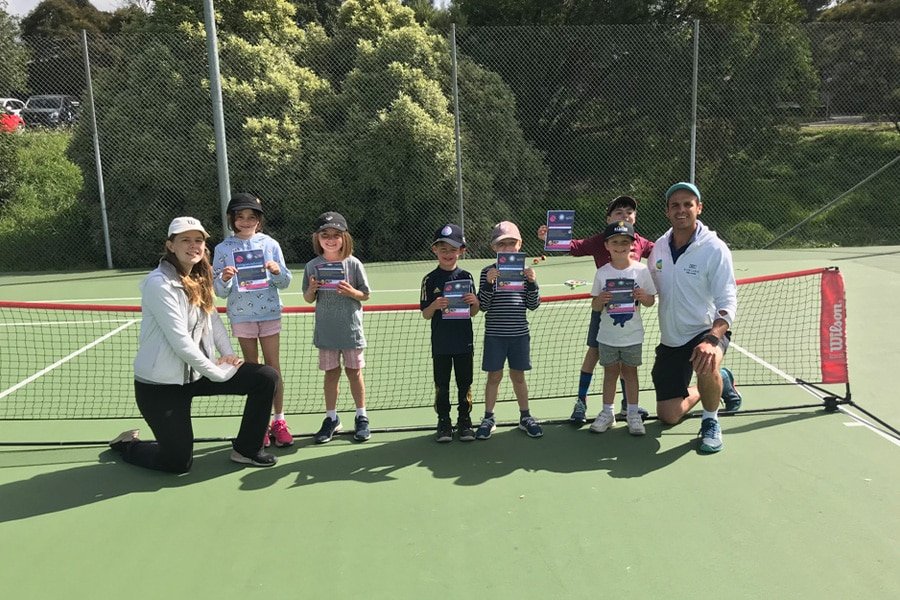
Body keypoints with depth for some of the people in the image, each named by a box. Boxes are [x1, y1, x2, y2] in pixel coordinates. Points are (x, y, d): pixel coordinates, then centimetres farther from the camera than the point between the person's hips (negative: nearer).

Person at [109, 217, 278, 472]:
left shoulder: (199, 280, 6)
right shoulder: (159, 284, -20)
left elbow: (214, 320, 13)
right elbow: (181, 342, -24)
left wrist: (229, 355, -4)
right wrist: (219, 373, -17)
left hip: (196, 373, 8)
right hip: (160, 384, -8)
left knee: (267, 377, -4)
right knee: (178, 463, -3)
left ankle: (246, 449, 12)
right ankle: (125, 444, 29)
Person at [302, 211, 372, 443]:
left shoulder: (353, 264, -6)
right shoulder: (312, 266, 0)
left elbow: (365, 295, 0)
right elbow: (308, 299, 6)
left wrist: (351, 292, -20)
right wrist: (312, 289, -15)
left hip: (350, 328, -1)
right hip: (326, 330, 2)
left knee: (354, 372, 7)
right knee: (331, 373, 10)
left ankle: (361, 417, 21)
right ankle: (331, 418, 22)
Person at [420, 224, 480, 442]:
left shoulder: (466, 277, 0)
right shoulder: (430, 280, -2)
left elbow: (473, 313, 5)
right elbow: (425, 315, -2)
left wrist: (475, 301, -17)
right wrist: (435, 305, -22)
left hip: (464, 342, 1)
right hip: (440, 343, -1)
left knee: (465, 383, 10)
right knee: (441, 385, 8)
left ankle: (465, 421, 22)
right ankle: (444, 422, 20)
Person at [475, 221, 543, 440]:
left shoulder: (524, 271, 2)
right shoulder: (488, 272, -3)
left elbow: (533, 305, 2)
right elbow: (483, 305, -8)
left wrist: (532, 282, -13)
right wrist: (488, 283, -21)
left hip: (519, 333, 2)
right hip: (495, 334, -1)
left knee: (518, 376, 12)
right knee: (494, 376, 7)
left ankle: (525, 417, 26)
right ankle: (488, 418, 19)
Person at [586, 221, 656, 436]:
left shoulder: (641, 270, -5)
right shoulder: (602, 273, -3)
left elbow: (651, 301, 2)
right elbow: (594, 306, 1)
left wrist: (642, 296, -19)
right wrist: (600, 300, -21)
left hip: (632, 335, -1)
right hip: (607, 335, 1)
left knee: (629, 372, 8)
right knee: (610, 372, 10)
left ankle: (633, 413, 20)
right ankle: (607, 413, 21)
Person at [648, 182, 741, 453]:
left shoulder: (714, 248, -16)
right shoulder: (659, 246, 1)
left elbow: (727, 303, -21)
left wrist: (712, 340, -37)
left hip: (706, 330, -5)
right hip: (670, 340, 5)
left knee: (706, 367, -41)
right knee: (668, 415, 5)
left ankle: (711, 421, -8)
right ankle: (717, 384, 34)